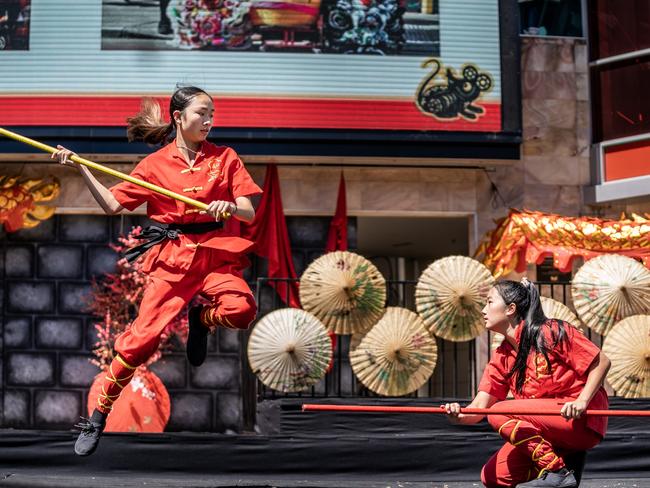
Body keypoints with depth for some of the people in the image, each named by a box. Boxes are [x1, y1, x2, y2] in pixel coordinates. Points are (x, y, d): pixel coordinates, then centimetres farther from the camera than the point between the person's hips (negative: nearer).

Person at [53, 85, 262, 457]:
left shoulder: (225, 158, 7)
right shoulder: (156, 164, 6)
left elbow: (249, 213, 3)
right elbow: (113, 205, 4)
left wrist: (229, 206, -20)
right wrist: (81, 168, -5)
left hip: (215, 254, 1)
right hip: (171, 257, -1)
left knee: (242, 310, -30)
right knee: (142, 337, -12)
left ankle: (203, 319, 8)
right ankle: (98, 416, 6)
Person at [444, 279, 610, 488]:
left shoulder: (552, 332, -10)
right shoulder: (501, 357, 9)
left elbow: (601, 362, -9)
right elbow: (479, 407, -1)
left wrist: (582, 402, -22)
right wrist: (459, 415, -24)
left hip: (582, 421, -7)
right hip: (549, 433, 7)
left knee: (500, 413, -22)